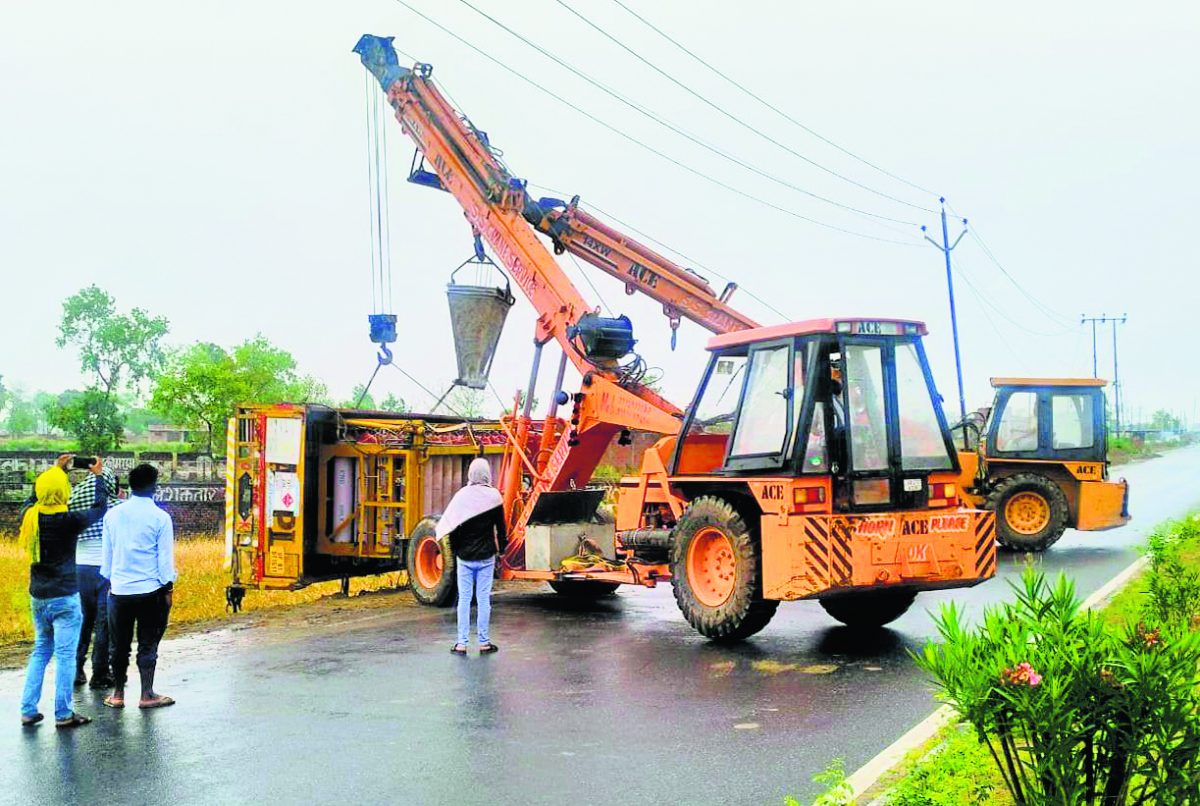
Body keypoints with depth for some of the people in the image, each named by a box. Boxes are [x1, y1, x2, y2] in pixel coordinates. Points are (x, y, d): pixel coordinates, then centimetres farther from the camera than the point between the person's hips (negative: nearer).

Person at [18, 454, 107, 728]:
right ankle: (63, 714, 3)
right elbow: (99, 508, -3)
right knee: (65, 655, -1)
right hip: (64, 597, -7)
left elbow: (35, 495, 21)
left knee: (40, 651, 18)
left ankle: (28, 711, 18)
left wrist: (55, 469, 27)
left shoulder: (30, 517, -2)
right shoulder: (68, 521, -18)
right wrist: (98, 476, 9)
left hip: (38, 597, 7)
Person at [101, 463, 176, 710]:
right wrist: (168, 587, 3)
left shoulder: (112, 515, 3)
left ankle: (118, 694, 20)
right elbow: (165, 557, -6)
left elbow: (106, 553, 11)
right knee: (148, 644, 5)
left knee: (119, 645, 13)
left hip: (119, 589, 3)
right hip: (150, 591, -3)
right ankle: (147, 695, 9)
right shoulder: (160, 517, -9)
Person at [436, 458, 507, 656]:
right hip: (486, 557, -1)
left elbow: (451, 525, 0)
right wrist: (502, 548, 14)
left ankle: (462, 643, 6)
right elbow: (501, 527, 0)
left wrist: (454, 550, 12)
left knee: (464, 598, 5)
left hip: (464, 556, 1)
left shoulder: (462, 495, -5)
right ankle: (484, 642, 9)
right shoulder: (494, 496, -6)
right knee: (483, 599, 5)